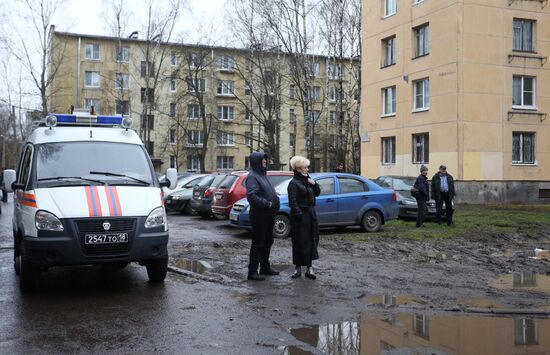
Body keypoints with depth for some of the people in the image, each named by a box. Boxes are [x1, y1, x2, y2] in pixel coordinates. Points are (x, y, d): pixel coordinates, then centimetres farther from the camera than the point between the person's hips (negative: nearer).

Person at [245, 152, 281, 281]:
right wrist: (266, 203, -24)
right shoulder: (252, 177, -13)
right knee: (258, 243, -4)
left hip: (268, 216, 9)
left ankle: (265, 267, 28)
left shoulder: (262, 175, 16)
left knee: (268, 242, 16)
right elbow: (251, 196, -25)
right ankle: (252, 271, 2)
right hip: (259, 216, -9)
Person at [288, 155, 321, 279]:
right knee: (300, 242, -2)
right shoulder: (294, 183, -9)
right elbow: (292, 202, -14)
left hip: (310, 215, 7)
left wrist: (314, 184, 1)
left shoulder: (307, 180, 13)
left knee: (311, 240, 7)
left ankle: (309, 267, 14)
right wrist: (299, 215, -18)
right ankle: (298, 268, 6)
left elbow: (317, 193, 19)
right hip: (300, 216, -7)